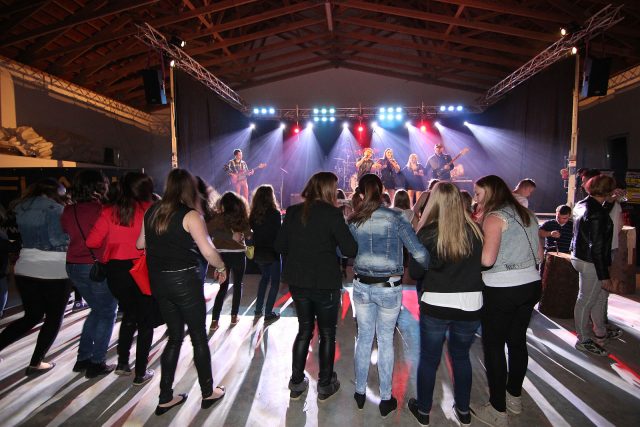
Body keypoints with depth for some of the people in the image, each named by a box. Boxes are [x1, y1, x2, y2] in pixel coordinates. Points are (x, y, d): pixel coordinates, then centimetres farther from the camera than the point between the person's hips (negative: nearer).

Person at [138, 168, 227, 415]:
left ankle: (165, 398, 23)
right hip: (185, 280, -6)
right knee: (199, 337, 9)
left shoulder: (152, 212, 4)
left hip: (158, 281, 6)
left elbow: (140, 244, 12)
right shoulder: (190, 215, -13)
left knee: (175, 336, 18)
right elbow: (208, 250, -19)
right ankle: (208, 393, 23)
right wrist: (221, 268, -2)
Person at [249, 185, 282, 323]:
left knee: (264, 277, 24)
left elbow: (252, 230, 5)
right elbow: (278, 233, -12)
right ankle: (268, 313, 2)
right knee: (275, 281, 6)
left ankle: (258, 309, 25)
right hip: (272, 252, -5)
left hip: (258, 252, 6)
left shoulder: (254, 213, -1)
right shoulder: (274, 213, -15)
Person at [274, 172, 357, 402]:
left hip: (297, 281, 5)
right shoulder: (332, 213, -14)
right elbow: (350, 250, -16)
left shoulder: (293, 212, -1)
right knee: (327, 333, 14)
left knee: (304, 329, 20)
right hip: (325, 283, -4)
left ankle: (296, 383, 28)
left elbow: (280, 246, 2)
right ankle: (325, 385, 25)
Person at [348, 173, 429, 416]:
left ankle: (360, 393, 30)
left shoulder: (353, 221, -3)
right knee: (386, 341, 11)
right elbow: (418, 252, -13)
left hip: (362, 286, 3)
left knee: (364, 338, 16)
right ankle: (385, 399, 24)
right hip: (389, 288, -2)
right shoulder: (395, 218, -12)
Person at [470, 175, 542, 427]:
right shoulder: (526, 214, 10)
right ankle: (514, 397, 35)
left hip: (502, 290, -8)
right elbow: (538, 254, 14)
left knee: (493, 346, 4)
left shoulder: (495, 217, -13)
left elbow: (486, 259, -23)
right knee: (517, 341, 19)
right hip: (531, 285, 8)